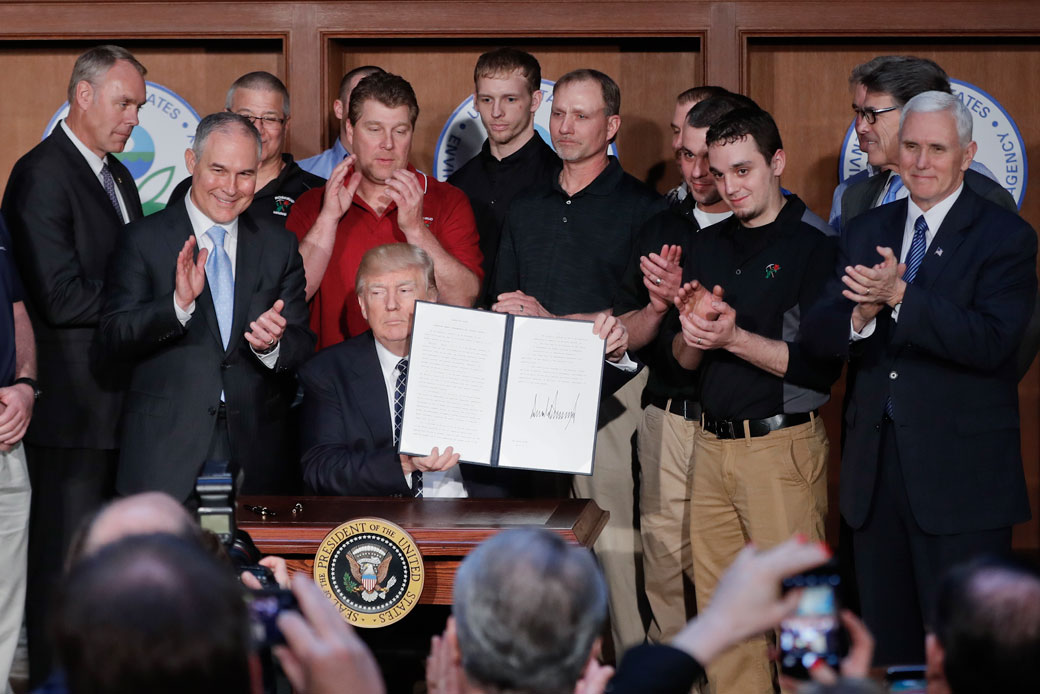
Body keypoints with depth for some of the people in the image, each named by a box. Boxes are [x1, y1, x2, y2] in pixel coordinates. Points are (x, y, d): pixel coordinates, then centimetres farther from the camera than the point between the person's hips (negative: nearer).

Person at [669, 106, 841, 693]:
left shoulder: (815, 245, -6)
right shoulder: (709, 246, 14)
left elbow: (821, 365, -12)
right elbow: (683, 359, 15)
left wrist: (733, 337, -19)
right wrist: (693, 327, -7)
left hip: (782, 444, -6)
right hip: (713, 444, 6)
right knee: (719, 606, 8)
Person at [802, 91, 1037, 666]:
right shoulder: (866, 231, 12)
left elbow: (991, 342, -18)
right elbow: (816, 334, 3)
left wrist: (900, 296, -26)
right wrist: (860, 315, -19)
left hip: (960, 474, -5)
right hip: (875, 464, 5)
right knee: (885, 643, 14)